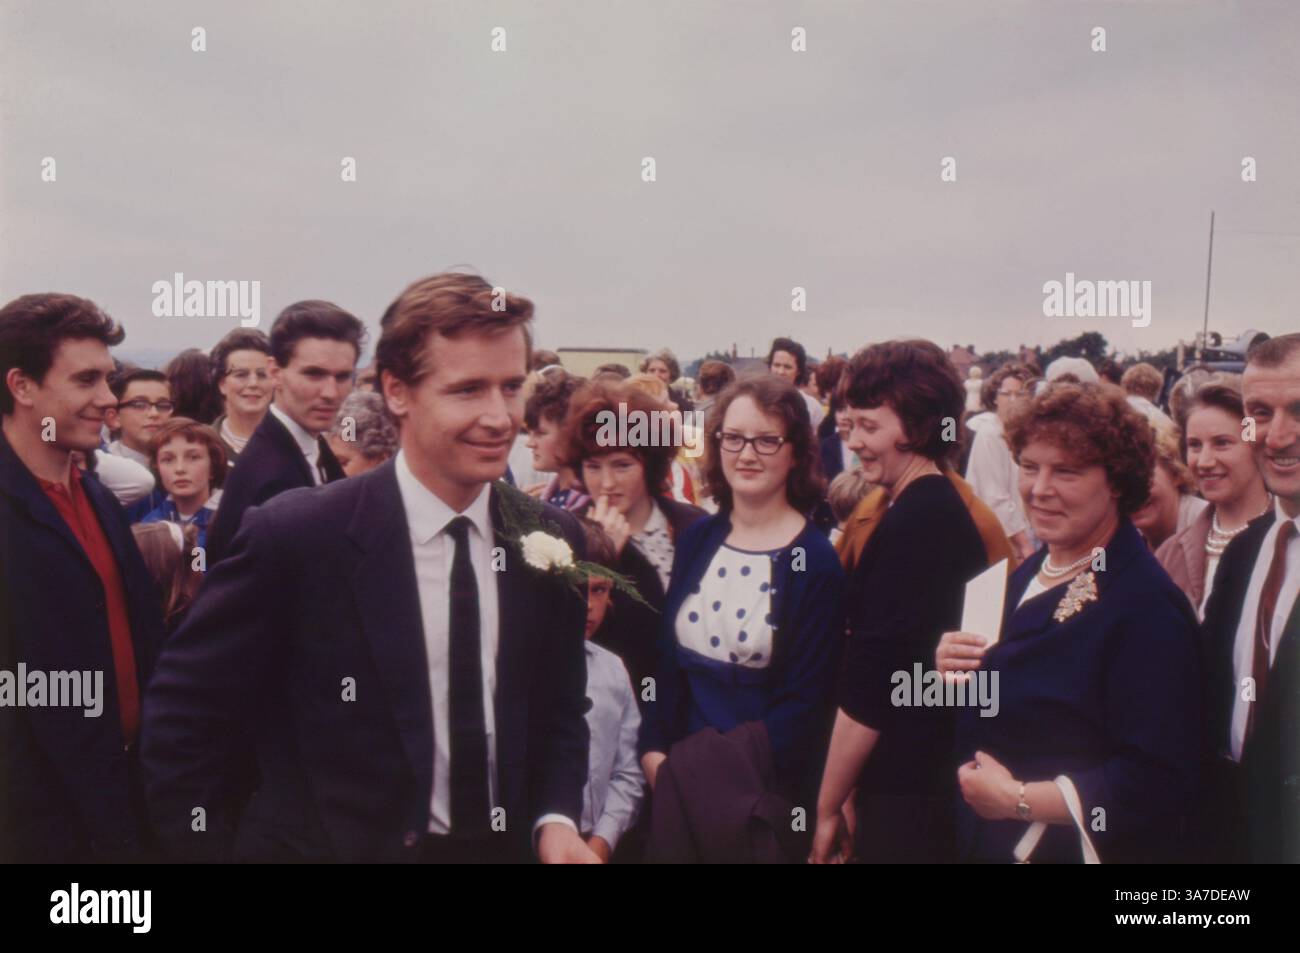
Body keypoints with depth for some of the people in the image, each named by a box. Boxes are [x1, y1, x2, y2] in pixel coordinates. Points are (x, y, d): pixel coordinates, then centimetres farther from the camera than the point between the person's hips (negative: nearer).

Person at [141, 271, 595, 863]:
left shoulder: (552, 541, -6)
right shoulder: (295, 537, -19)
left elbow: (557, 712, 5)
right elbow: (180, 720, -11)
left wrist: (555, 819, -10)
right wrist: (212, 849, -11)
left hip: (506, 847, 4)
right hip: (332, 845, -4)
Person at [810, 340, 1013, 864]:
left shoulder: (914, 520, -19)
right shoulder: (957, 503, 9)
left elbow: (869, 690, -20)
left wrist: (828, 807, -11)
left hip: (909, 793, -9)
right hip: (940, 768, 9)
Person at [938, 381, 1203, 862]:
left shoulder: (1147, 606, -21)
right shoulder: (1029, 574, 5)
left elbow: (1157, 783, -26)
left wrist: (1015, 799, -21)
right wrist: (955, 670, -6)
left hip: (1076, 850, -8)